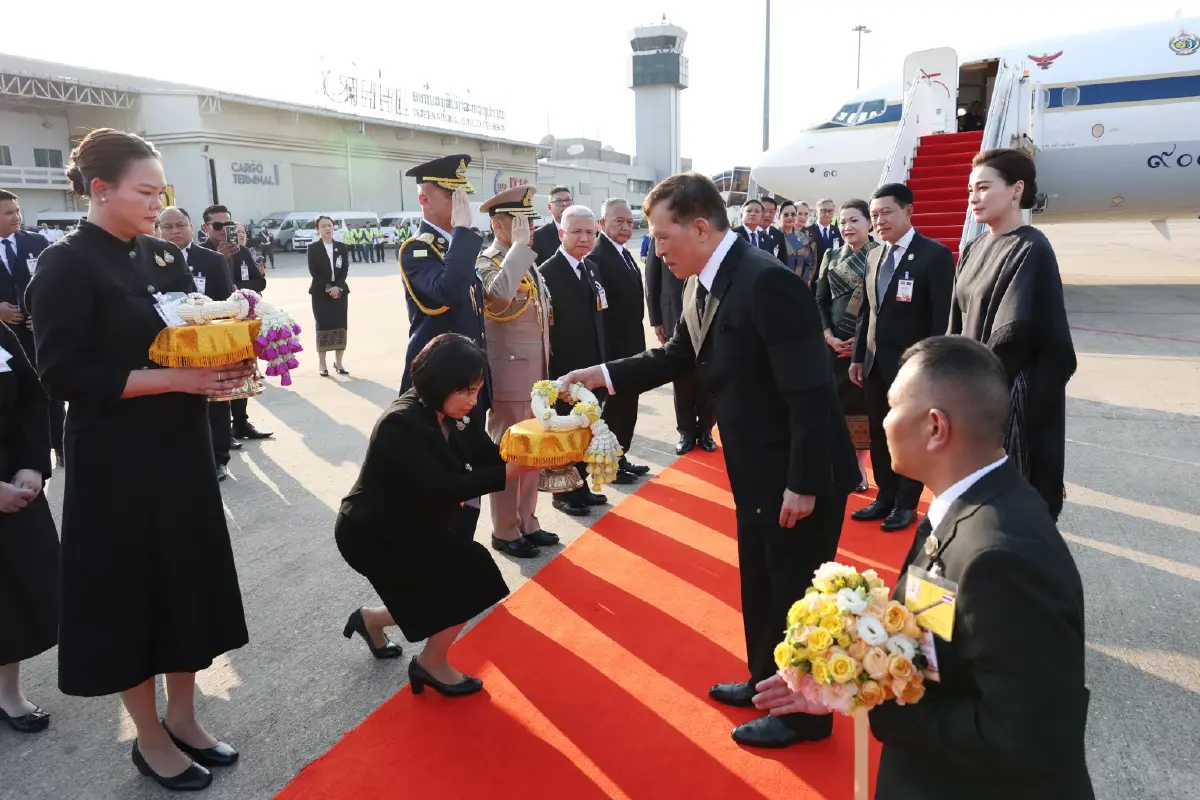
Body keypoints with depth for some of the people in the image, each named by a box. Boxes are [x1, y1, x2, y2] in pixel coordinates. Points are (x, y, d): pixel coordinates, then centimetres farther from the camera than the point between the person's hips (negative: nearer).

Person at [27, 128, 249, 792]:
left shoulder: (165, 257, 8)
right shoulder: (66, 267, -11)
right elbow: (65, 374, -18)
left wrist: (226, 363, -8)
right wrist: (178, 379, -23)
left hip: (180, 448, 7)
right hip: (117, 462, -6)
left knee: (188, 579, 14)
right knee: (132, 588, 7)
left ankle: (181, 717, 32)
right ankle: (149, 738, 26)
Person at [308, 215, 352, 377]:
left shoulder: (342, 247, 8)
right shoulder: (313, 248, 0)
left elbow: (345, 269, 0)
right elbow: (313, 271, -8)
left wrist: (337, 287, -14)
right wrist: (328, 288, -15)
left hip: (340, 291, 3)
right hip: (321, 293, -3)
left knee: (341, 326, 2)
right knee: (322, 326, -2)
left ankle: (338, 362, 12)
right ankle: (322, 364, 5)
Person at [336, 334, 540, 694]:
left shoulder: (454, 415, -3)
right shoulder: (401, 424, -29)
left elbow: (489, 457, -6)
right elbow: (443, 488, -34)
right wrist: (515, 470, -38)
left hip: (414, 523, 9)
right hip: (371, 533, -9)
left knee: (466, 577, 9)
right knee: (474, 574, -15)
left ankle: (372, 620, 29)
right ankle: (432, 663, 6)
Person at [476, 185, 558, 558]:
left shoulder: (527, 262, 12)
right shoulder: (486, 263, -13)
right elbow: (500, 293, -38)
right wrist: (520, 244, -28)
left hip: (536, 375, 8)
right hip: (508, 376, -8)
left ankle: (527, 522, 30)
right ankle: (504, 531, 18)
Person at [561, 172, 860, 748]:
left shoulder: (767, 281, -25)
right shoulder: (703, 285, 4)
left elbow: (809, 390, -26)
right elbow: (675, 358, 16)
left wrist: (803, 484, -24)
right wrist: (599, 374, 8)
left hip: (801, 474, -9)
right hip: (756, 470, 9)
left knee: (798, 592, 8)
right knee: (760, 585, 23)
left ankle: (804, 712, 29)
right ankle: (767, 681, 44)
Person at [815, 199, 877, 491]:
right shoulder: (831, 256, 10)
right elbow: (820, 300, 8)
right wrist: (828, 336, -5)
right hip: (834, 341, 3)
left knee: (861, 403, 2)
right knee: (834, 402, 4)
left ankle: (859, 466, 13)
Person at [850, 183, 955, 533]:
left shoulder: (935, 254, -9)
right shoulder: (874, 257, 11)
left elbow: (943, 316, -12)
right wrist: (858, 356, 12)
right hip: (876, 363, 6)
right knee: (879, 435, 13)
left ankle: (906, 504, 21)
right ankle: (886, 497, 28)